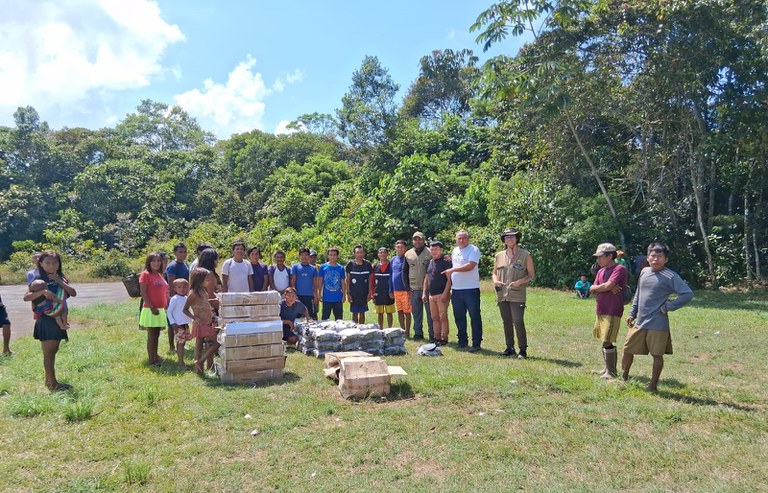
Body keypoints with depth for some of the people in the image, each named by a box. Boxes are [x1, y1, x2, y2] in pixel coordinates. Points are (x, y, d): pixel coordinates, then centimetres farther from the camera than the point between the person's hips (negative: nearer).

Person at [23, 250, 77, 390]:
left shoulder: (61, 278, 9)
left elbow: (73, 293, -5)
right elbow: (26, 297, -19)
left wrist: (59, 281, -12)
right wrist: (43, 291, -32)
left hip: (59, 319, 6)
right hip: (46, 320, -6)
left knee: (53, 351, 14)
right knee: (48, 352, -1)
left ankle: (49, 380, 24)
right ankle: (53, 383, 2)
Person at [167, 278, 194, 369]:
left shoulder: (187, 298, 10)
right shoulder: (174, 299, -10)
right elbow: (169, 311, -9)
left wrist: (192, 320, 11)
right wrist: (173, 323, -14)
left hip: (186, 324, 7)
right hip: (178, 325, -6)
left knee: (182, 343, 12)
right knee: (180, 343, -5)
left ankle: (181, 361, 20)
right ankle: (181, 363, -2)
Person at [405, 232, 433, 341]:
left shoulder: (430, 253, -1)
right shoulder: (408, 254, 9)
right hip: (414, 289, 3)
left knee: (430, 312, 1)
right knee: (416, 313, 10)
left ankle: (432, 334, 9)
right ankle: (418, 333, 20)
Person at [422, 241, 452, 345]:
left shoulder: (446, 262, -7)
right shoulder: (430, 262, 14)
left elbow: (449, 279, -12)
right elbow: (426, 279, 19)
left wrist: (445, 293, -18)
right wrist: (424, 293, 13)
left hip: (442, 294, -7)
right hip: (431, 294, 7)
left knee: (443, 317, -3)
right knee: (434, 317, 11)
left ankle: (444, 338, 3)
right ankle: (436, 337, 18)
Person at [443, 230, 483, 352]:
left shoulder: (473, 250, -7)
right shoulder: (454, 251, 16)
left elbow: (470, 266, -21)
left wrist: (452, 270, -17)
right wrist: (450, 286, 17)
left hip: (471, 289, -7)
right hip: (456, 290, 7)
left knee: (475, 316, -2)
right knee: (459, 317, 12)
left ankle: (476, 343, 5)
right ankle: (462, 341, 24)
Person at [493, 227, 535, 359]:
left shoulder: (525, 255, 1)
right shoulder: (499, 256, 12)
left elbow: (531, 274, 3)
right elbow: (494, 273, 21)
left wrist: (519, 282, -15)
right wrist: (495, 281, -2)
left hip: (517, 295, -4)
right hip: (502, 295, 4)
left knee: (518, 322, -12)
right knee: (506, 322, 11)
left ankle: (522, 350, -2)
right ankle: (510, 348, 22)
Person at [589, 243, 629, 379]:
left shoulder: (619, 269, -12)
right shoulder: (601, 271, 13)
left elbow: (608, 285, -23)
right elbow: (592, 288, 6)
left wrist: (598, 287, -3)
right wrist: (605, 287, -11)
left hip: (612, 312, -8)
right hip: (600, 311, 8)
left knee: (607, 342, -6)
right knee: (604, 341, 15)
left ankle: (611, 371, 5)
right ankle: (607, 369, 25)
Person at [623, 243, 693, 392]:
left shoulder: (671, 276, -11)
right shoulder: (644, 272, 8)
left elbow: (687, 294, -15)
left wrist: (667, 307, -15)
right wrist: (632, 313, 15)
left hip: (657, 324, -6)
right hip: (639, 322, 6)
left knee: (657, 355, 6)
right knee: (628, 350, 11)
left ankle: (653, 384, 21)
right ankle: (623, 377, 30)